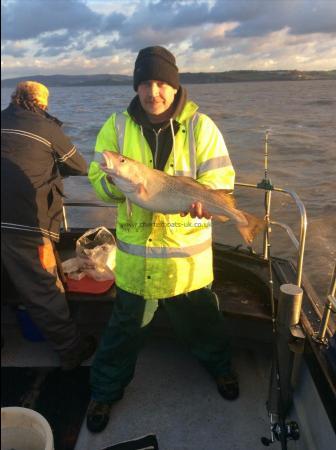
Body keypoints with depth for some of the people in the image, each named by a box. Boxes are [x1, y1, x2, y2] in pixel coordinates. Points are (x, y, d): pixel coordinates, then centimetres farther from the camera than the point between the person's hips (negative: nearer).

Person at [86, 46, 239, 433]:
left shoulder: (200, 125, -5)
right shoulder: (117, 125, -1)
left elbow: (222, 177, -9)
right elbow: (97, 177, -4)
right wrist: (117, 181, -27)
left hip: (188, 250, 0)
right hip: (135, 248, 1)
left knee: (200, 316, 19)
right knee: (126, 322, 14)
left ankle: (218, 365, 51)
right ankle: (105, 389, 38)